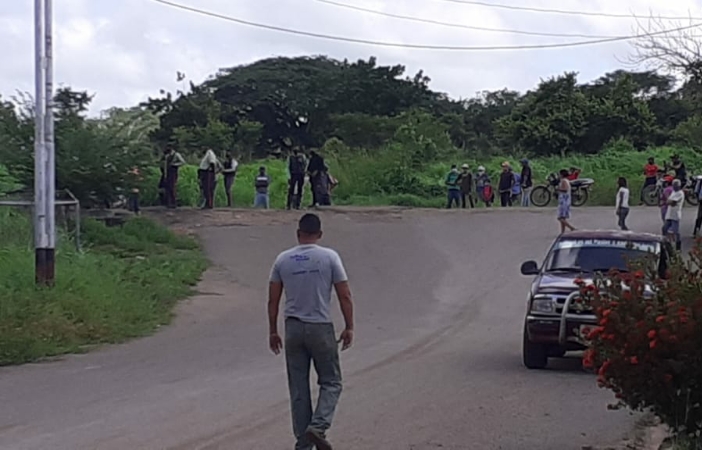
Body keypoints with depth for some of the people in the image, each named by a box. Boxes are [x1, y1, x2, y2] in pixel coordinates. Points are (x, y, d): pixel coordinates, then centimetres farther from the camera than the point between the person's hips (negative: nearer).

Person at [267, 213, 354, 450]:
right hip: (321, 328, -3)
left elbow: (273, 299, 5)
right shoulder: (329, 257, -6)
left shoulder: (282, 260, 2)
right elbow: (345, 296, -6)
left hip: (293, 328, 3)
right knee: (331, 382, 9)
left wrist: (273, 331, 13)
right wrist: (349, 327, 4)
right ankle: (318, 427, -12)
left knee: (298, 389, 9)